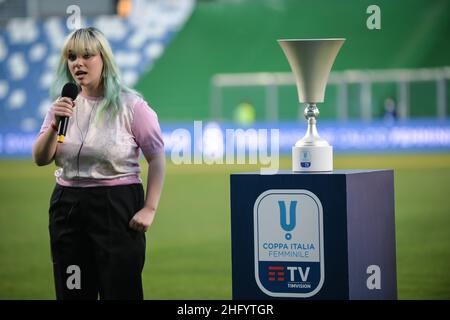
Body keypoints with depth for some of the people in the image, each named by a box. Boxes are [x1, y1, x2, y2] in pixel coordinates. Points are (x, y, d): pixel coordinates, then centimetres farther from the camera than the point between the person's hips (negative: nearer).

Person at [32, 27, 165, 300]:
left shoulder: (130, 105, -6)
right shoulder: (64, 106, 8)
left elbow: (157, 159, -6)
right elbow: (41, 159, 3)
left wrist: (150, 208, -13)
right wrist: (55, 124, -14)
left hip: (117, 206, -5)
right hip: (68, 206, 5)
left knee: (121, 292, -3)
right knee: (72, 292, 10)